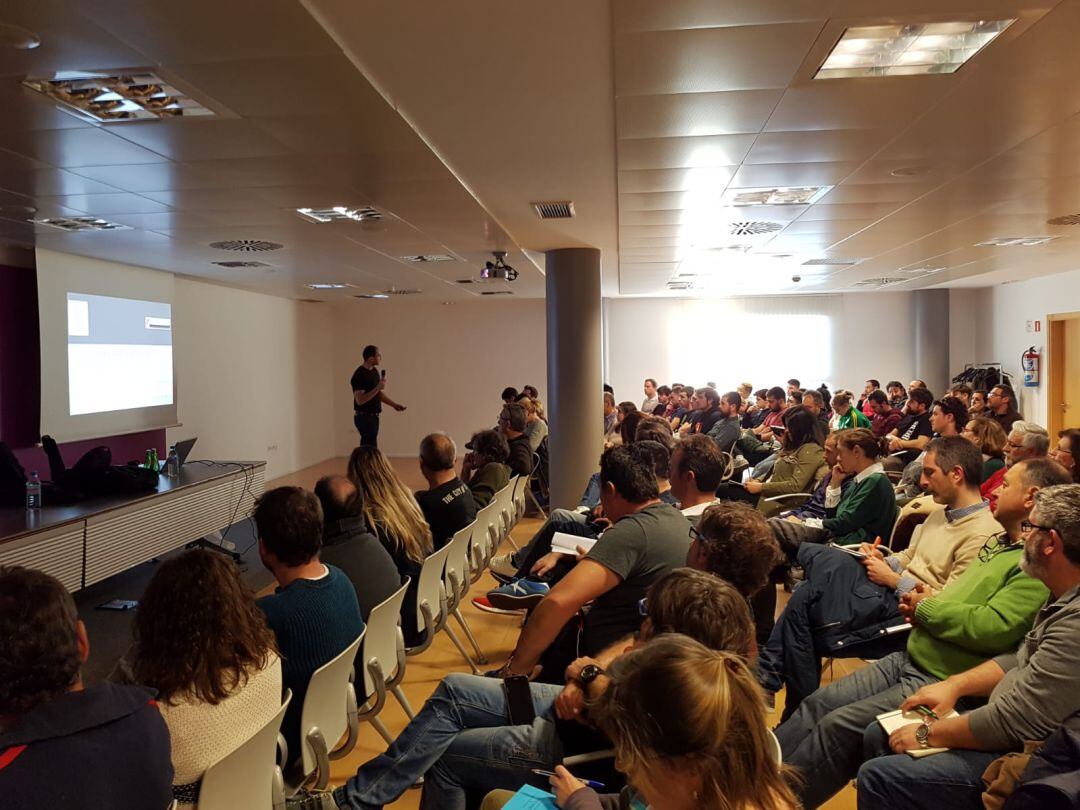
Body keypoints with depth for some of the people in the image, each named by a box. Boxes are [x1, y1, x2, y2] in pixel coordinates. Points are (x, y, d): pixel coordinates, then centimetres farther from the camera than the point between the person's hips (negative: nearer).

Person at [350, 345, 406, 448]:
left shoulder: (374, 371, 11)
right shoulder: (359, 375, -18)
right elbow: (360, 400, -25)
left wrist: (394, 404, 9)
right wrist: (378, 388, -27)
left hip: (373, 416, 9)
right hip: (364, 417, -9)